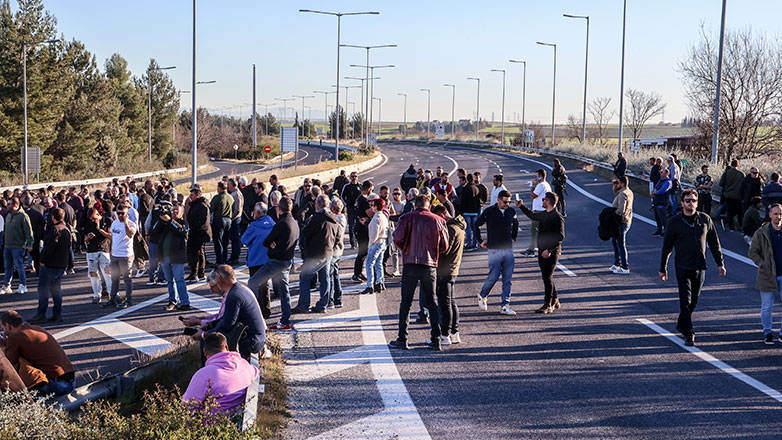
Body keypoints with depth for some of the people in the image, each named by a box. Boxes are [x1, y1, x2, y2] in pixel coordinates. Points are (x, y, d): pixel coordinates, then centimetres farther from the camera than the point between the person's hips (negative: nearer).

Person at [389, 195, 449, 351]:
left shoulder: (407, 218, -1)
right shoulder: (438, 221, 4)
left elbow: (398, 238, -10)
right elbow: (444, 246, 3)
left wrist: (405, 250, 9)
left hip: (411, 264, -1)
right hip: (430, 265, 2)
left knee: (406, 302, 5)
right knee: (432, 302, 10)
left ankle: (402, 339, 3)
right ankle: (436, 341, 7)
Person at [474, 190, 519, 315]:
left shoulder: (511, 211, 7)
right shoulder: (489, 211, -5)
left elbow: (515, 225, 28)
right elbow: (477, 225, 6)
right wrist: (480, 241, 7)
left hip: (508, 249, 4)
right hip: (494, 249, -4)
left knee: (507, 279, 0)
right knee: (494, 276, -5)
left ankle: (505, 306, 4)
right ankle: (482, 296, 21)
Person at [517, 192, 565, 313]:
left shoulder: (557, 217, -15)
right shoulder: (543, 214, 11)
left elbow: (560, 236, -19)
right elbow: (532, 215, 33)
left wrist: (549, 250, -24)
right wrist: (521, 206, 33)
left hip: (552, 252, -9)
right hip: (542, 251, 9)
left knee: (547, 276, -9)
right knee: (546, 276, 14)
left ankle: (548, 305, -5)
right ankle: (555, 301, 27)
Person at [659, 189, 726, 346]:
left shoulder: (705, 220, 5)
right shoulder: (674, 222, -2)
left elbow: (714, 243, 11)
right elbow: (667, 246, 3)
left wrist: (720, 263, 8)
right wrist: (663, 268, 4)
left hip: (700, 267, 3)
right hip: (683, 267, -3)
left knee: (693, 301, 13)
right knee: (686, 301, -9)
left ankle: (681, 324, 33)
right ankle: (688, 334, -8)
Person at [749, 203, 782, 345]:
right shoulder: (761, 233, -3)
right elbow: (753, 252, 0)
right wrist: (763, 265, -11)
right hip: (767, 275, -2)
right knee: (767, 307, 5)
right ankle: (767, 334, 17)